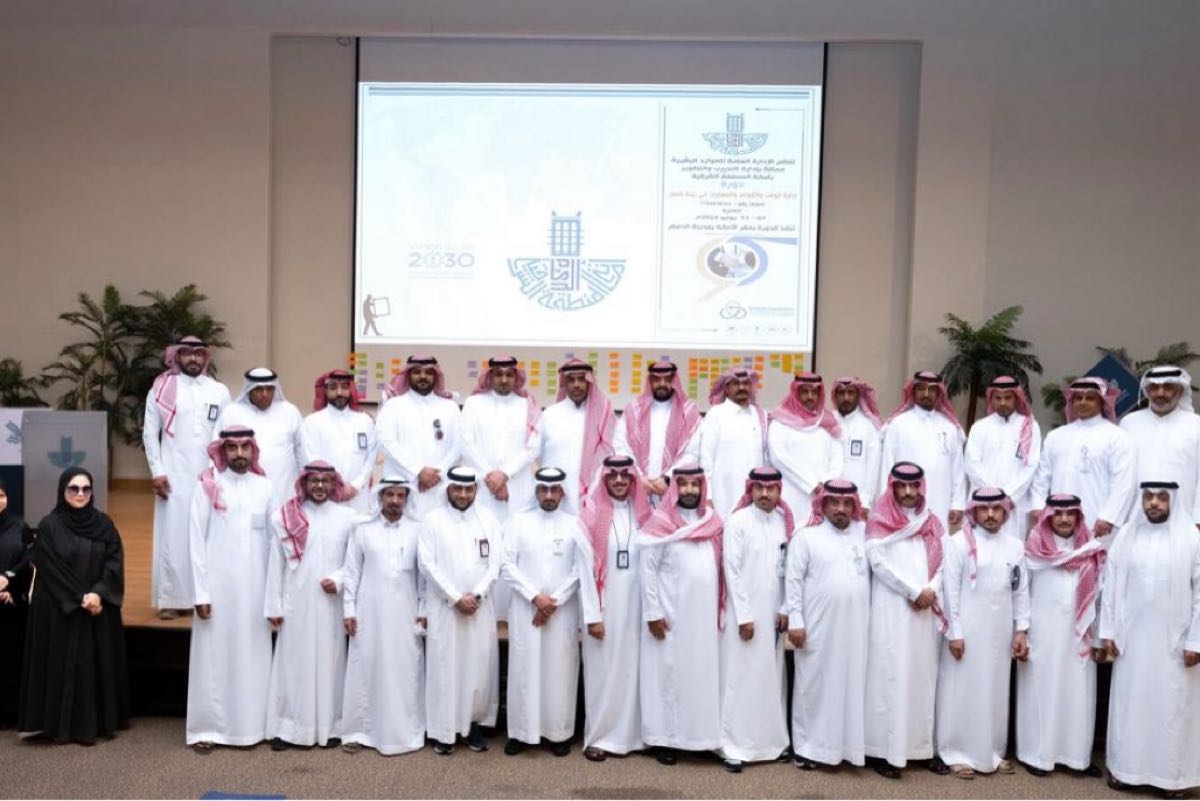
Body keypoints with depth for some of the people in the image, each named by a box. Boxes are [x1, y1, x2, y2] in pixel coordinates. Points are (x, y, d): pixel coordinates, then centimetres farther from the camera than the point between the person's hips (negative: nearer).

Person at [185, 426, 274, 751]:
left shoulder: (265, 487, 4)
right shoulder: (208, 486, -3)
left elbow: (272, 540, 6)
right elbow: (197, 541, -3)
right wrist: (201, 592, -7)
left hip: (255, 586, 2)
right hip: (217, 584, -2)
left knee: (253, 654, 8)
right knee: (214, 654, 4)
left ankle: (252, 725, 18)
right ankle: (207, 728, 14)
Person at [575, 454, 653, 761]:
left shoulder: (644, 514, 5)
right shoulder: (591, 517, -6)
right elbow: (586, 568, -7)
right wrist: (592, 615, -10)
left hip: (635, 606, 3)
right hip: (604, 606, -3)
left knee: (633, 668, 9)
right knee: (602, 671, 3)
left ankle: (632, 734, 22)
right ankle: (599, 737, 15)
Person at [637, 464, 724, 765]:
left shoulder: (712, 522, 7)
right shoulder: (661, 523, -8)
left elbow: (719, 568, 9)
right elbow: (648, 570, -8)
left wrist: (721, 610, 6)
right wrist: (653, 613, -11)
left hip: (704, 614, 5)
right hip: (670, 615, -5)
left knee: (702, 674, 9)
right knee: (669, 675, 2)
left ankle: (699, 736, 20)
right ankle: (663, 739, 12)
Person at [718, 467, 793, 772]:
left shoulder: (785, 522, 6)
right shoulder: (737, 521, -8)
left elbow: (789, 570, 7)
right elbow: (732, 571, -10)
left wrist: (784, 609, 0)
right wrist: (744, 615, -12)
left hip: (773, 614, 5)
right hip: (743, 613, -5)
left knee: (771, 677, 11)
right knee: (739, 679, -1)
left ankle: (771, 741, 22)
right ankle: (735, 747, 6)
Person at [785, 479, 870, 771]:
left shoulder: (865, 533, 10)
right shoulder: (806, 536, -1)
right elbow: (793, 580, -5)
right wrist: (795, 621, -9)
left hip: (855, 627, 3)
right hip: (817, 627, -3)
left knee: (852, 684, 8)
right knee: (814, 685, 4)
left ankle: (849, 744, 20)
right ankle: (807, 746, 14)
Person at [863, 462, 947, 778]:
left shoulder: (931, 523, 15)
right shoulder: (880, 522, 2)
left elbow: (942, 562, 10)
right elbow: (878, 562, -8)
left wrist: (931, 592, -8)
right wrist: (914, 591, -11)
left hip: (926, 610, 4)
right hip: (892, 610, -4)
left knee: (925, 675, 5)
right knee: (891, 676, -6)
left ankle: (925, 746, 11)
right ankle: (885, 750, -4)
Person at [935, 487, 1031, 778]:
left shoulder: (1016, 545, 6)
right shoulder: (959, 543, -7)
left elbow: (1021, 591, 8)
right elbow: (950, 590, -8)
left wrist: (1021, 630, 3)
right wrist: (954, 632, -11)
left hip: (1000, 632, 4)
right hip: (966, 630, -4)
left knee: (996, 691, 12)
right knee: (962, 691, 2)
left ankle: (992, 751, 24)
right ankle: (957, 753, 11)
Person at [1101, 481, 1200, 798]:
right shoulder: (1126, 536, 1)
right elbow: (1111, 585, 3)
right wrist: (1107, 630, 1)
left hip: (1174, 640, -2)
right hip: (1132, 637, 2)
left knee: (1172, 704, 6)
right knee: (1129, 700, 9)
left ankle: (1171, 772, 19)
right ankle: (1125, 765, 21)